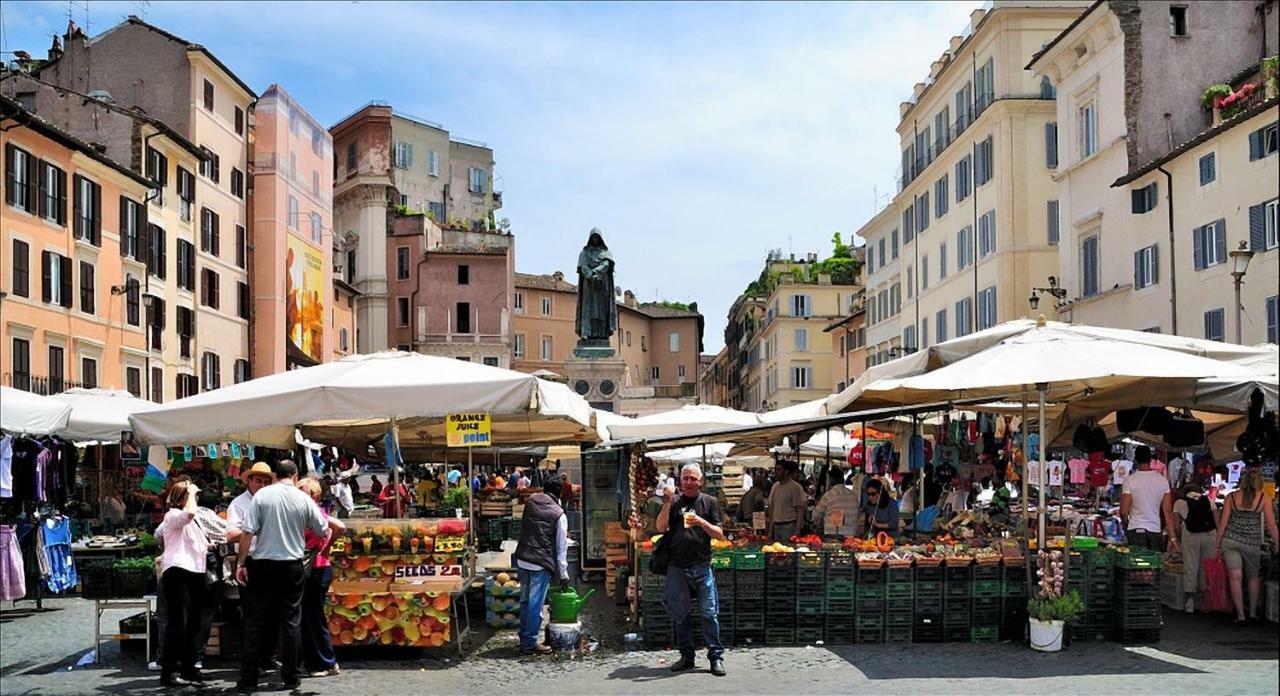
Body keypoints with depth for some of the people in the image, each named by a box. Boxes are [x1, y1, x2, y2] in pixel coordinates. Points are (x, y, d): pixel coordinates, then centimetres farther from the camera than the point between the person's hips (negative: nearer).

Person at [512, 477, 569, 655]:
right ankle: (530, 644, 6)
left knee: (525, 601, 15)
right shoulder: (559, 514, -5)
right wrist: (563, 574, 5)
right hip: (540, 563, -5)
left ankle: (524, 640, 23)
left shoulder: (530, 502, 7)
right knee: (535, 604, 1)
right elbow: (561, 547, -3)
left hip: (522, 559, 5)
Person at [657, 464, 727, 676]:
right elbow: (661, 528, -3)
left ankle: (716, 657, 3)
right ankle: (686, 656, 18)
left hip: (702, 566, -1)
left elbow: (720, 535, 3)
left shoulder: (710, 502, 7)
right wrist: (668, 502, -11)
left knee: (709, 613, -4)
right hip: (677, 567, 2)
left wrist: (702, 522, -13)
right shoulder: (674, 501, 9)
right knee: (681, 614, 8)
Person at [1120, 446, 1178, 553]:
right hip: (1156, 530, 3)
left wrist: (1125, 524, 11)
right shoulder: (1162, 480, 2)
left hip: (1136, 529, -3)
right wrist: (1172, 537, 6)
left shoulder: (1129, 480, -8)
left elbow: (1124, 511, -10)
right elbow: (1168, 511, 2)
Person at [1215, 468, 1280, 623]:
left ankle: (1240, 614, 3)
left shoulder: (1231, 497, -1)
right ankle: (1253, 612, 25)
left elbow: (1223, 522, 1)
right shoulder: (1264, 498, -5)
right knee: (1254, 577, 19)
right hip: (1252, 543, 0)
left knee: (1235, 578, 3)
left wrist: (1218, 543, 10)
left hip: (1230, 540, 1)